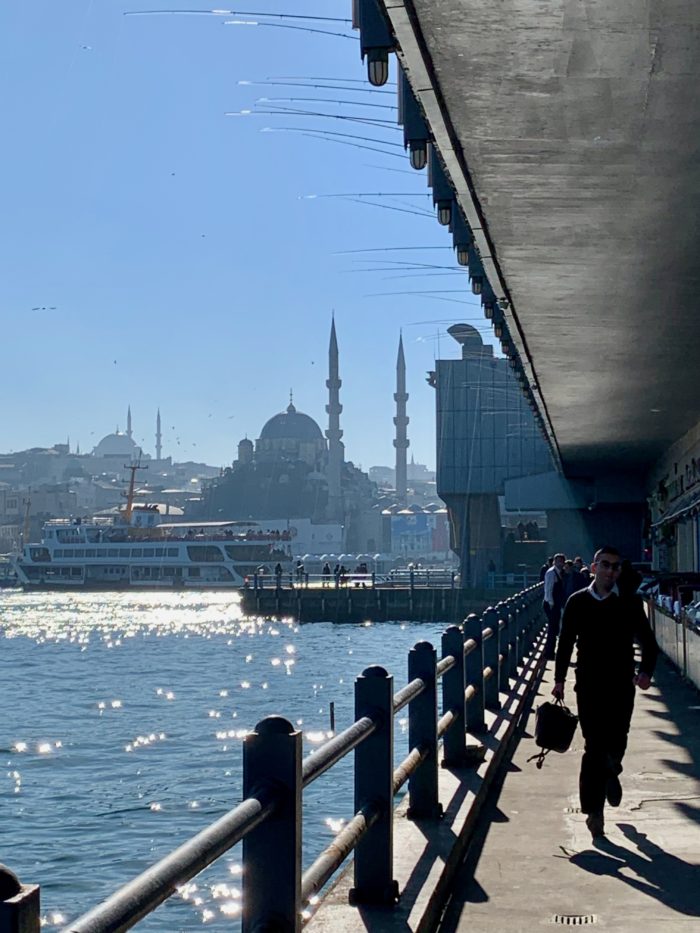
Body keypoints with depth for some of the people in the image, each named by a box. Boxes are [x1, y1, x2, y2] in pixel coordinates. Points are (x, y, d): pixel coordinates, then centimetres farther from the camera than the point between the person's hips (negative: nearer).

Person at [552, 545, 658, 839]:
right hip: (588, 686, -1)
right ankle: (593, 810, 0)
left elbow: (648, 642, 6)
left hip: (621, 685, 1)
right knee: (594, 747, -4)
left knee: (615, 743, 5)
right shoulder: (577, 602, 2)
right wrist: (559, 679, 5)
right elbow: (565, 643, 8)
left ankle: (611, 772, 41)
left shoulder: (631, 603, 1)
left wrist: (645, 671, -9)